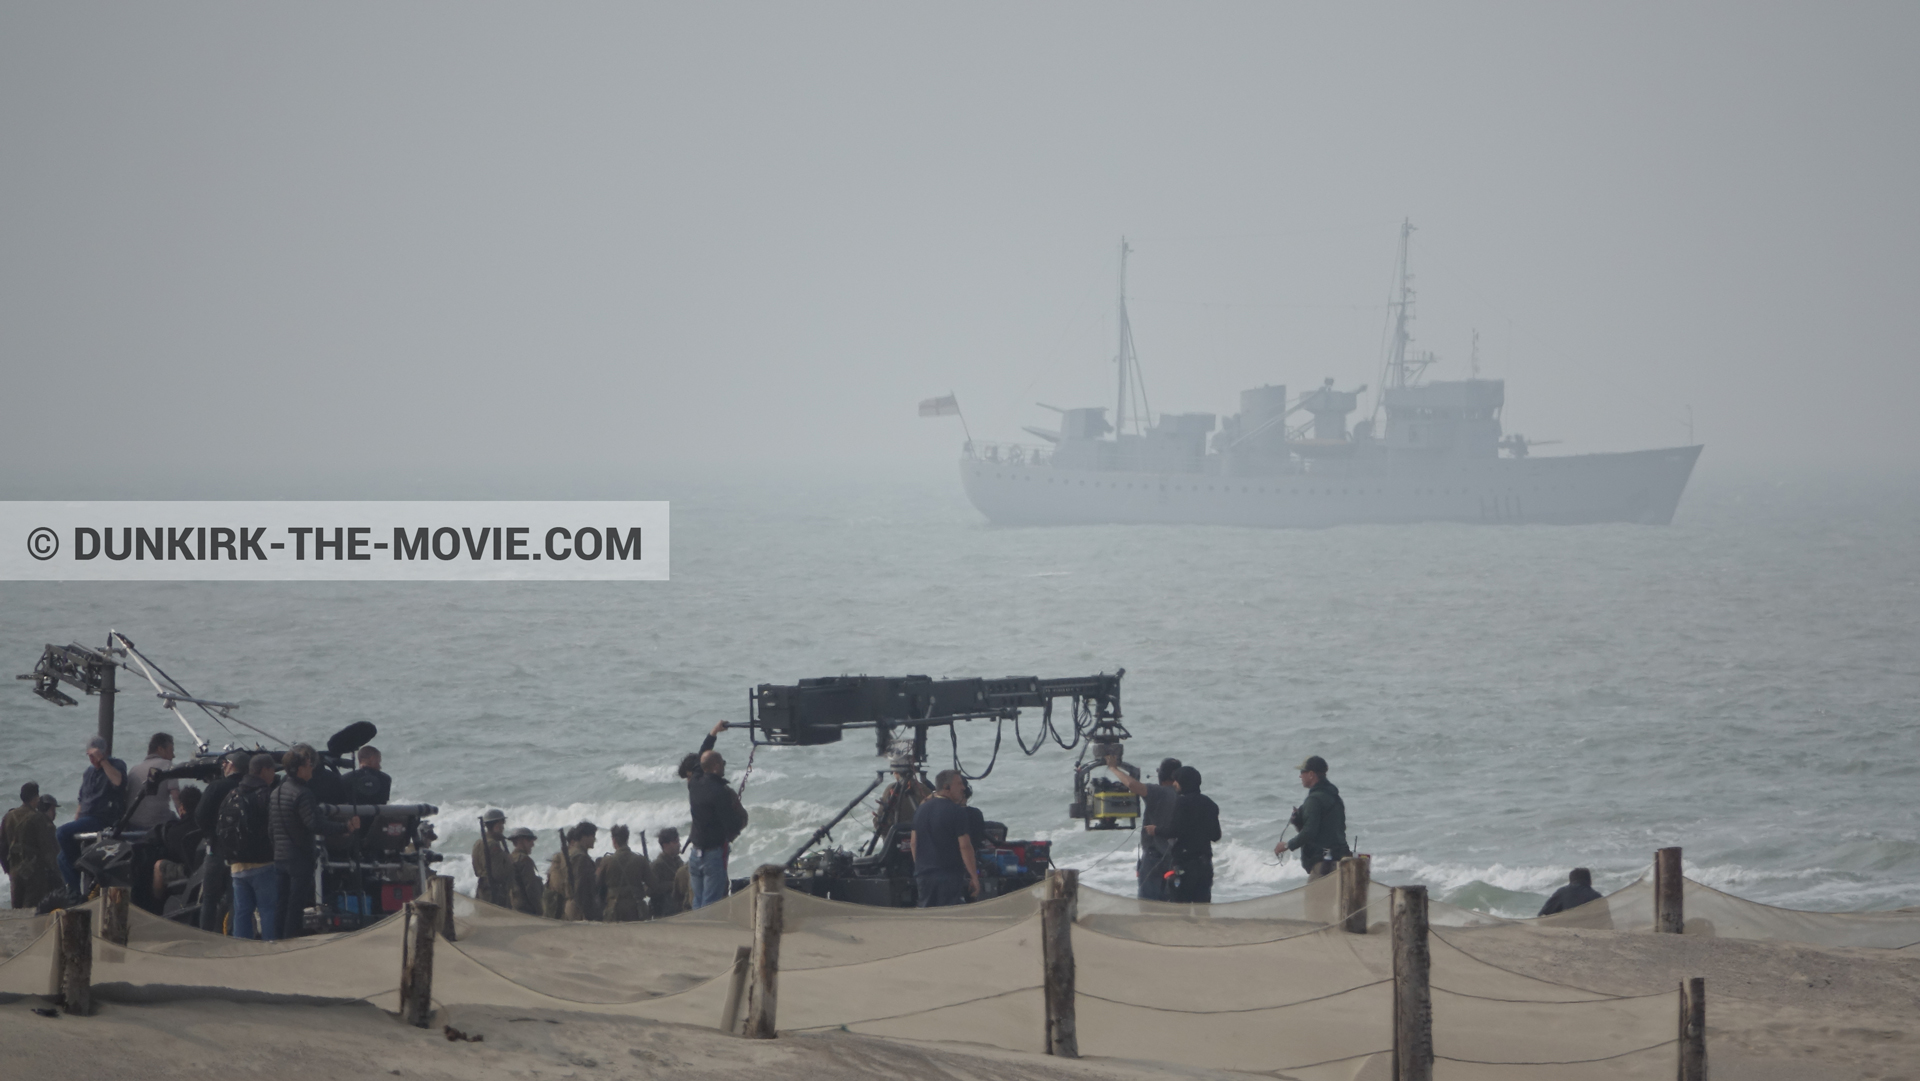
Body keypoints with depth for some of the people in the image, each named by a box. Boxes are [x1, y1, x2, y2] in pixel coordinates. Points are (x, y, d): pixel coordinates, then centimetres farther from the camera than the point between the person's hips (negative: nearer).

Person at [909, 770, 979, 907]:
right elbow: (964, 846, -14)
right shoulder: (956, 811, -12)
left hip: (923, 874, 7)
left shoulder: (921, 809, 9)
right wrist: (974, 877, -9)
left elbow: (913, 843, 15)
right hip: (949, 875, -7)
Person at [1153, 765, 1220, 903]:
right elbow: (1216, 835, 16)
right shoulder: (1209, 804, 13)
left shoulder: (1181, 803, -10)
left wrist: (1156, 831, 0)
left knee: (1179, 902, -6)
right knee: (1203, 903, 8)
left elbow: (1174, 830, -17)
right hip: (1205, 862, 7)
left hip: (1185, 862, -7)